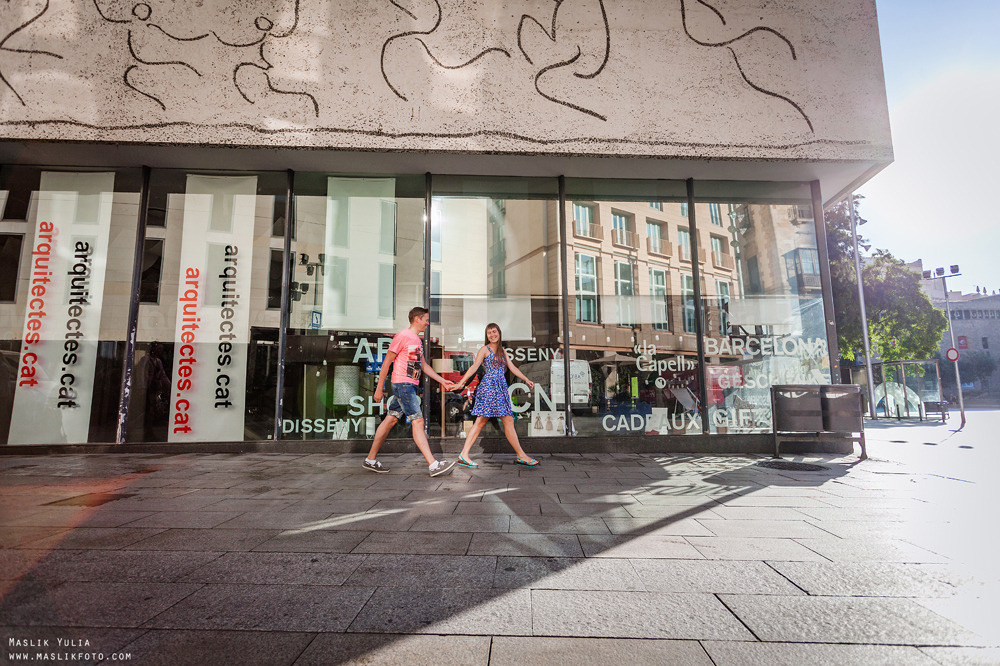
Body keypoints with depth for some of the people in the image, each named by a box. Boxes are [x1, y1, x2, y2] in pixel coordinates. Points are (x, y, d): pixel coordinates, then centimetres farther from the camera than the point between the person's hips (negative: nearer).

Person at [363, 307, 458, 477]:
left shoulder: (417, 340, 18)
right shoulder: (402, 336, -10)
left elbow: (423, 365, 24)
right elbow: (386, 362, -9)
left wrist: (442, 381, 20)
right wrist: (379, 388, -9)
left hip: (411, 386, 9)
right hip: (402, 384, -9)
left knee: (391, 420, 11)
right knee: (418, 421, -12)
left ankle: (370, 460, 20)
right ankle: (433, 465, -13)